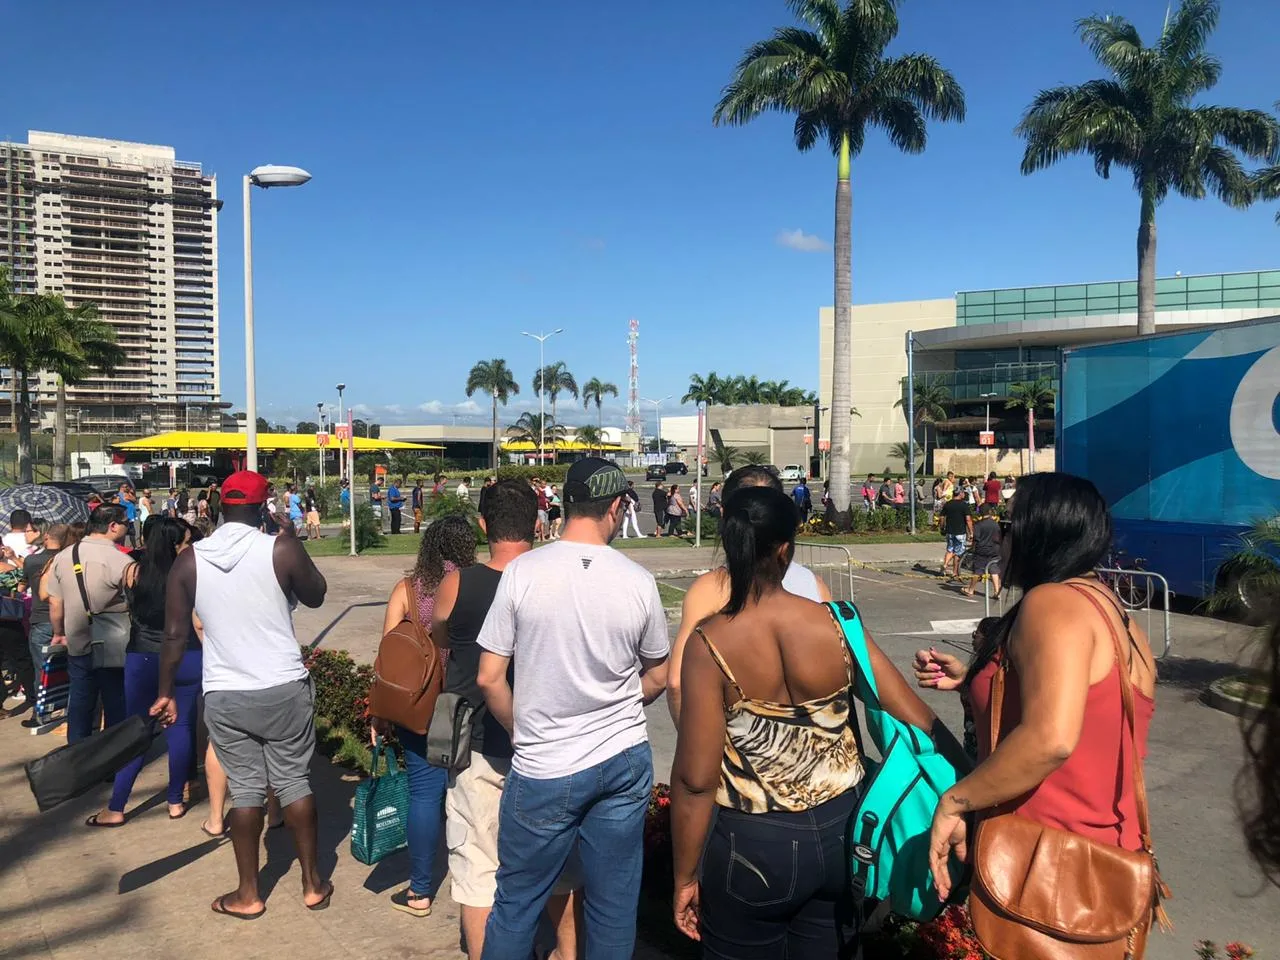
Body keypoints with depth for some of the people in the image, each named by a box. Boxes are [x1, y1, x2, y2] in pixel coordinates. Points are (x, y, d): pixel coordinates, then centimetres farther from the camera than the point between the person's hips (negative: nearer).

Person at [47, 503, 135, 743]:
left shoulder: (63, 557, -1)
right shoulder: (121, 561, -20)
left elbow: (55, 603, 5)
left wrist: (59, 633, 19)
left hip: (77, 644, 5)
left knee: (80, 701, 17)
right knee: (116, 704, 9)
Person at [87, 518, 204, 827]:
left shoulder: (133, 572, -5)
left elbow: (131, 613, 13)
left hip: (142, 660, 1)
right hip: (185, 660, -1)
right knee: (180, 727, 9)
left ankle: (116, 809, 13)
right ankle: (175, 802, 17)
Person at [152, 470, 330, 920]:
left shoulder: (189, 561, -3)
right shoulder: (280, 550, -11)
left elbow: (175, 634, 1)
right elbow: (316, 596, 6)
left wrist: (166, 693, 11)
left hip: (223, 696, 2)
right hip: (285, 689, -1)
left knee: (246, 790, 12)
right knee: (294, 782, 12)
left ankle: (248, 895, 22)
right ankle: (313, 884, 22)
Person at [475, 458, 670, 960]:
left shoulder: (522, 571, -12)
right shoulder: (638, 580, -7)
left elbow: (489, 678, -8)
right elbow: (657, 679, 5)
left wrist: (521, 731, 9)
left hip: (544, 769, -2)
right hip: (625, 761, 2)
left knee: (517, 902, 15)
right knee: (614, 904, 16)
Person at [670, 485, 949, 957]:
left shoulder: (710, 644, -18)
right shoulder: (838, 626, -10)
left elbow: (696, 779, -17)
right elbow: (919, 722, -8)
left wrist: (684, 877, -5)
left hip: (752, 846, -3)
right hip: (840, 831, 3)